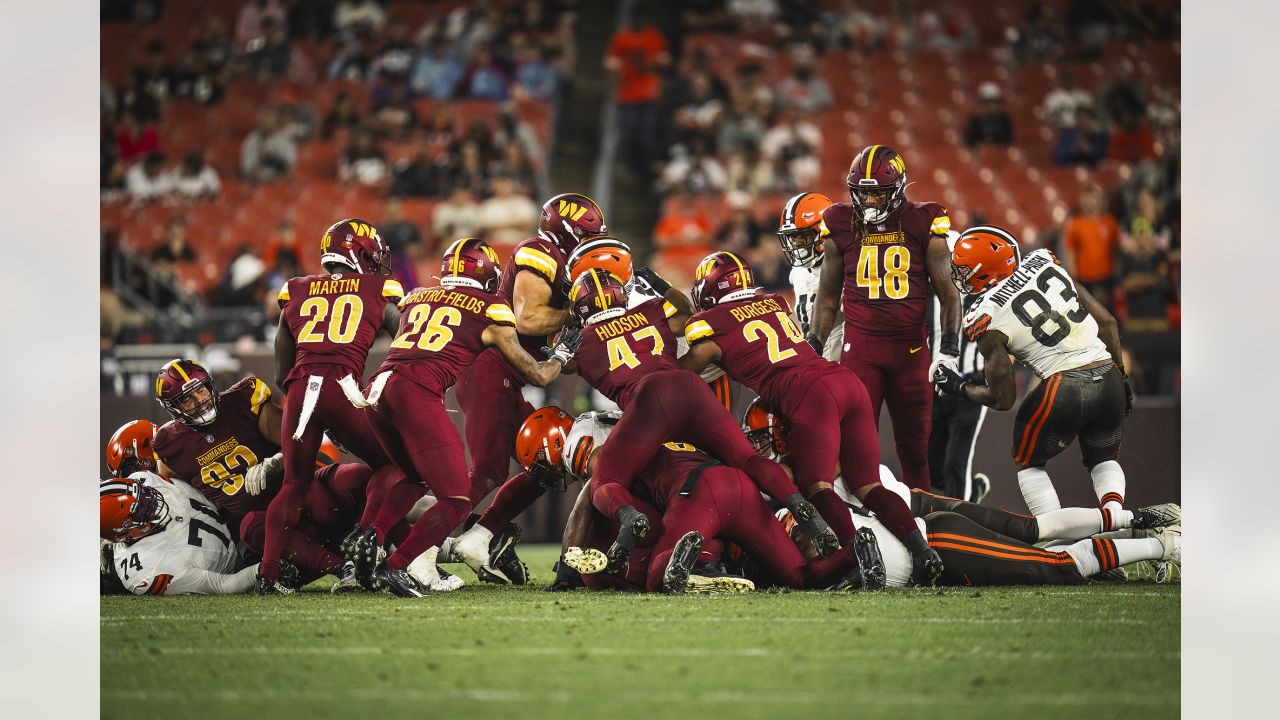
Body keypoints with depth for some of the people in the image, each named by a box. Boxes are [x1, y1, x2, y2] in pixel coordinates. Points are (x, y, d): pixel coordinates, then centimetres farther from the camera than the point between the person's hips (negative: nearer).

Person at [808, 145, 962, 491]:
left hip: (911, 346, 0)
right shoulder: (841, 226, 1)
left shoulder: (922, 224, -3)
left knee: (915, 443, 6)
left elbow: (948, 292, 2)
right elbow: (828, 297, 12)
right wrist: (812, 348, 10)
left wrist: (949, 350, -5)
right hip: (860, 346, 0)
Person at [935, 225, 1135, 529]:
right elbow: (1106, 322, 11)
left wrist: (958, 387, 19)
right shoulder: (1045, 264, 9)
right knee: (1103, 457, 29)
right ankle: (1113, 508, 1)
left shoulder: (987, 319, -3)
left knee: (1029, 462, 22)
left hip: (1064, 387, -4)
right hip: (1108, 376, 4)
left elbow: (1003, 399, 3)